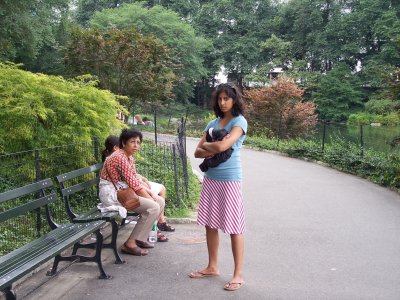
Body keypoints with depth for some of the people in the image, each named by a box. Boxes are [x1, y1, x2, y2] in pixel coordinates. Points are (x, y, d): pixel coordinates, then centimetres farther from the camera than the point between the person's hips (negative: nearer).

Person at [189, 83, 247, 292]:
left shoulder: (239, 121, -7)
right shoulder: (213, 123, 11)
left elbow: (222, 146, -22)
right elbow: (198, 152, 6)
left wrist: (206, 145, -2)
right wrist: (214, 150, -12)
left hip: (230, 180, -6)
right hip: (210, 178, 7)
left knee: (234, 227, 0)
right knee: (210, 224, 12)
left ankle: (238, 275, 10)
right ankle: (212, 267, 27)